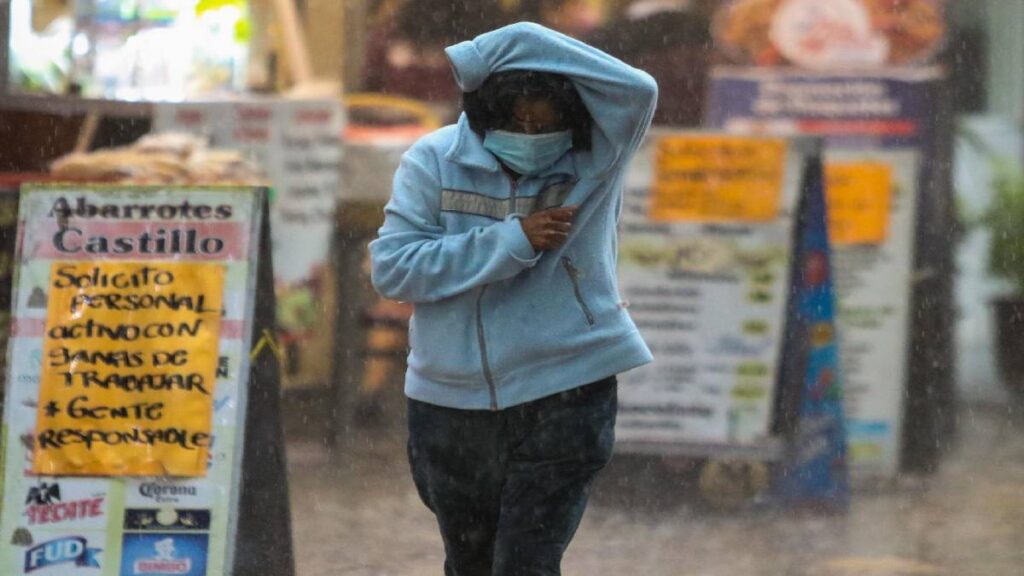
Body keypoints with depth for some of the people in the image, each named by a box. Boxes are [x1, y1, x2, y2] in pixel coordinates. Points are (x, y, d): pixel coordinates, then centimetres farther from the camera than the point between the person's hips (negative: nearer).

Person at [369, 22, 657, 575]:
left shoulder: (593, 160, -8)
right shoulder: (434, 162, -6)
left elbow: (637, 91, -27)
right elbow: (392, 266, -14)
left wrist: (489, 54, -25)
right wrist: (512, 241, -22)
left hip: (563, 400, -3)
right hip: (452, 405, 3)